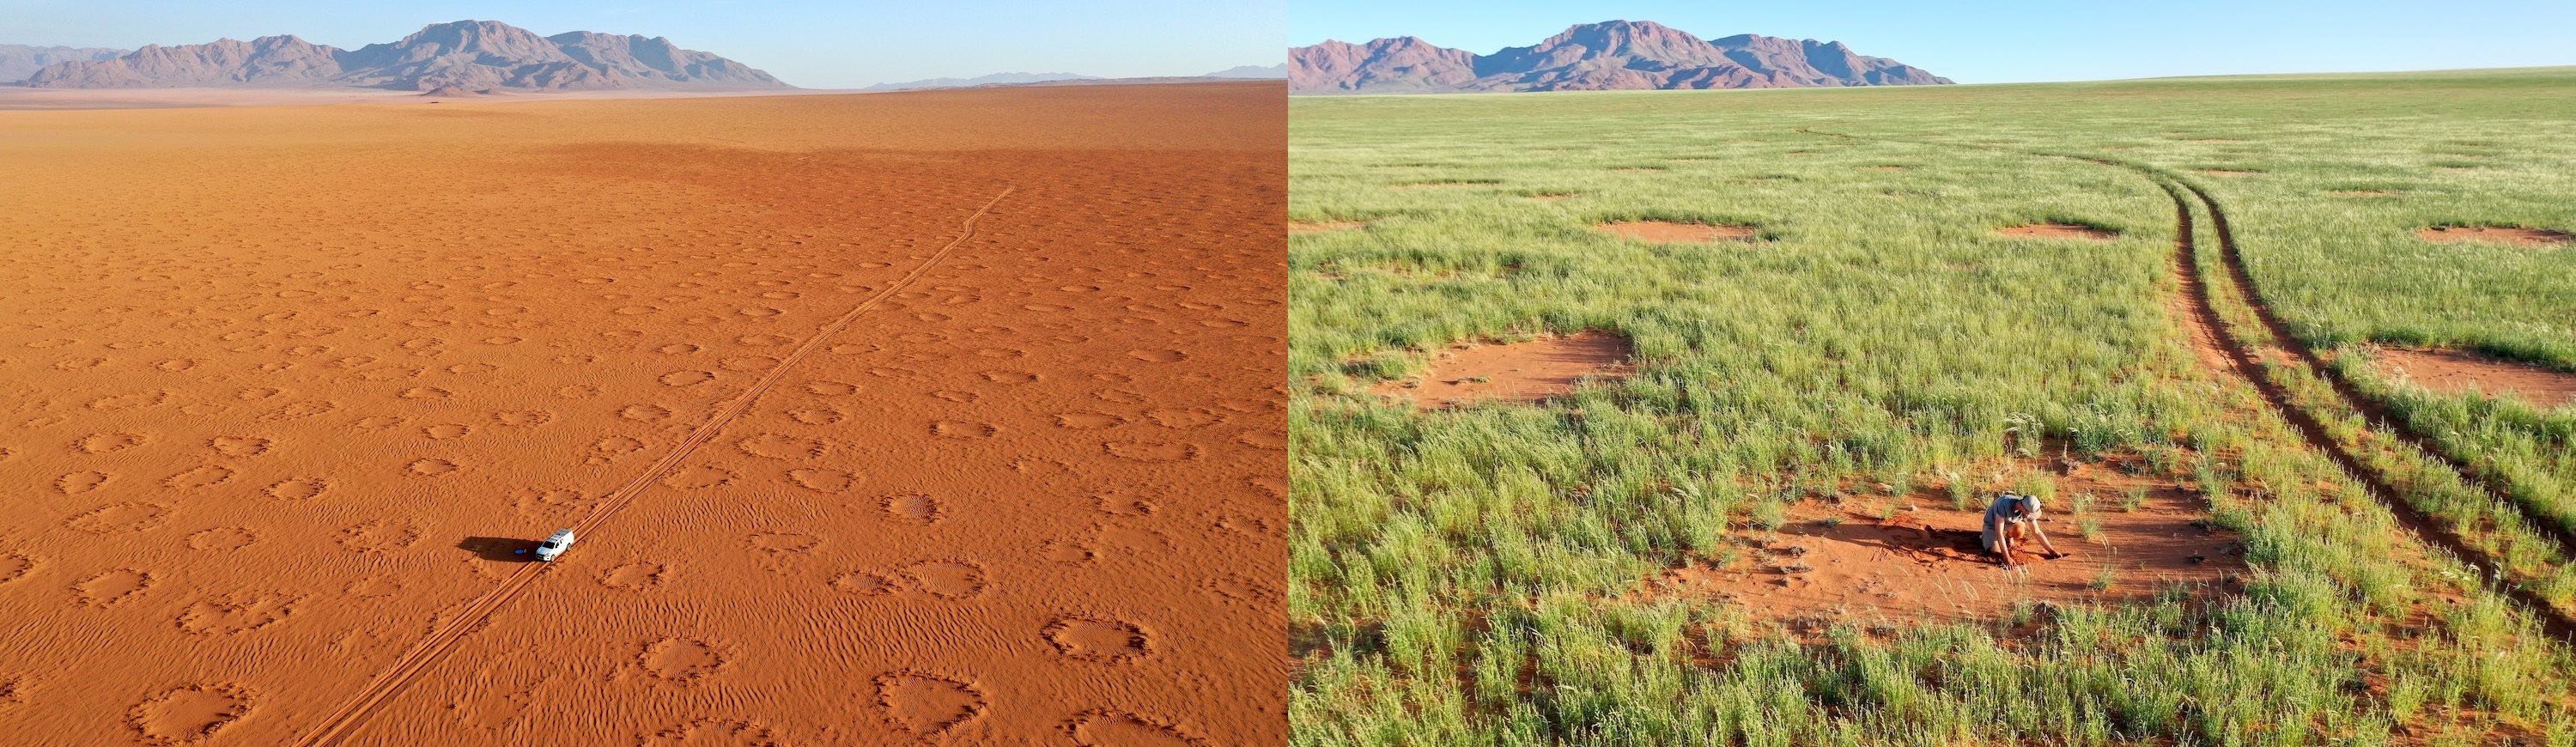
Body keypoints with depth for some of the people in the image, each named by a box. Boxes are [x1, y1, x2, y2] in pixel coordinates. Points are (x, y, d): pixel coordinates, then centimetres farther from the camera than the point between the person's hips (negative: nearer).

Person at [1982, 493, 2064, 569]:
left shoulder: (2029, 508, -25)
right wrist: (2007, 558, -45)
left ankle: (2009, 538, 4)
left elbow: (2037, 532, -9)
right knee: (1996, 551, -27)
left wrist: (2052, 551, -9)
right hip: (1992, 524, -4)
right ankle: (1984, 535, 6)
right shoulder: (2004, 504, -42)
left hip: (2009, 523, 4)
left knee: (2020, 529, -33)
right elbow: (1999, 532, -42)